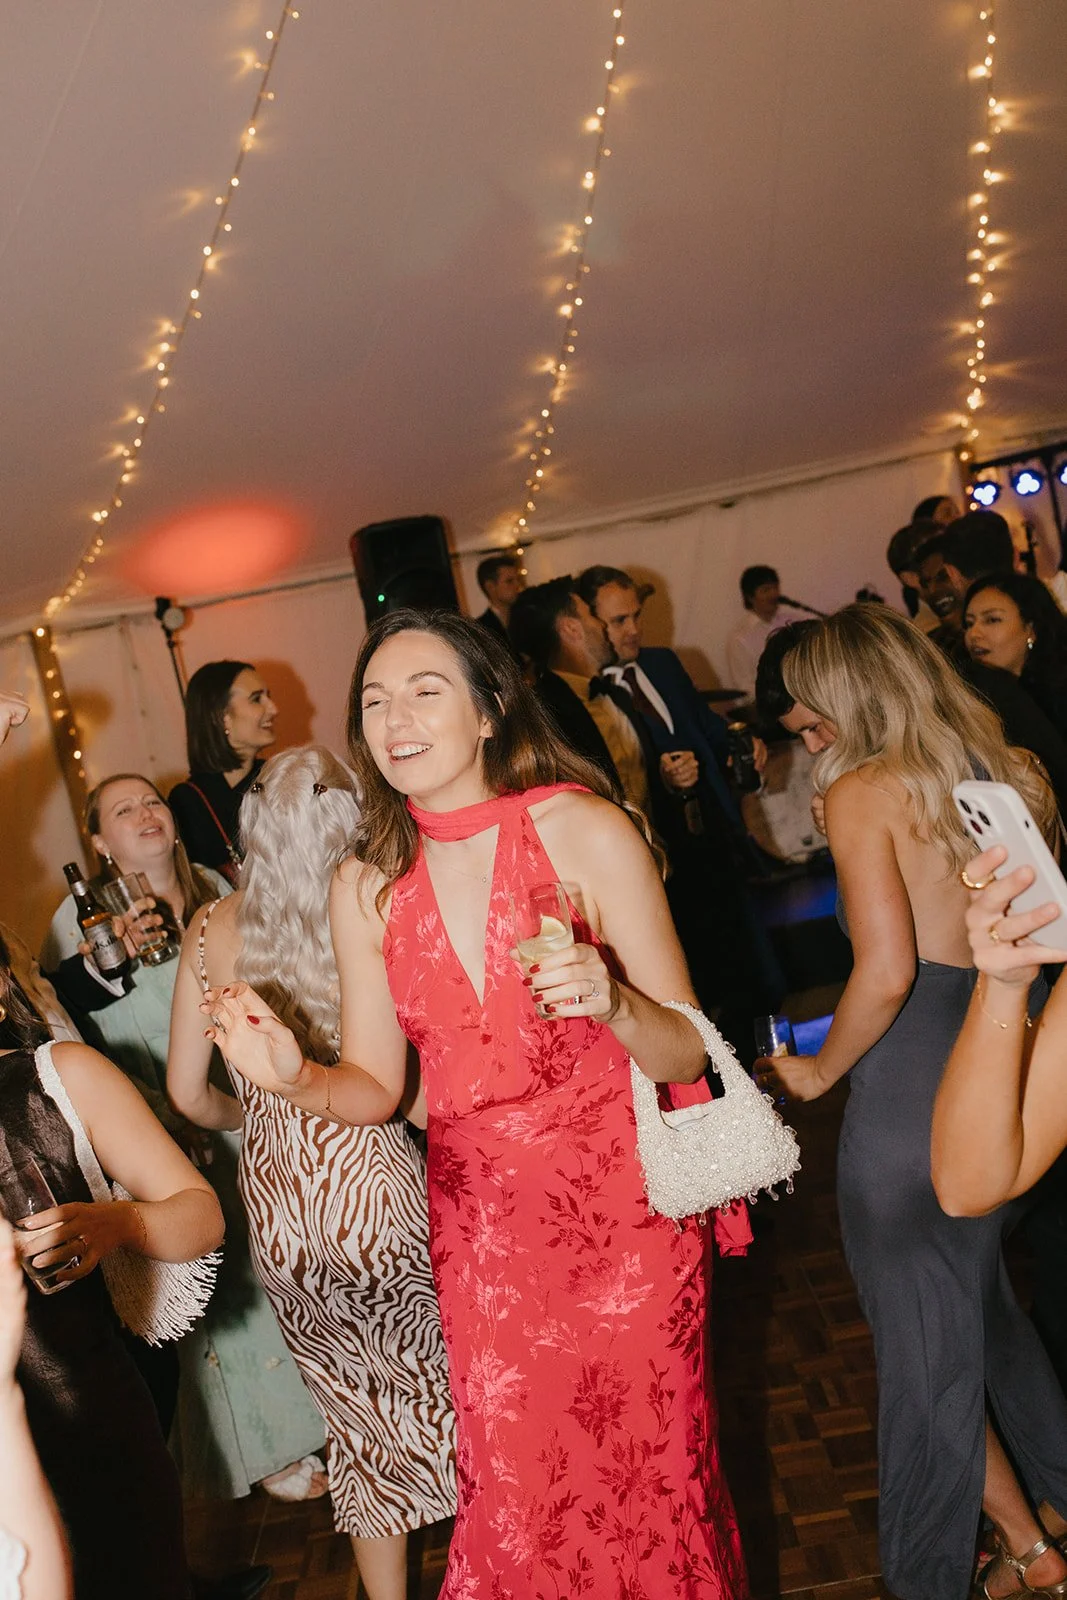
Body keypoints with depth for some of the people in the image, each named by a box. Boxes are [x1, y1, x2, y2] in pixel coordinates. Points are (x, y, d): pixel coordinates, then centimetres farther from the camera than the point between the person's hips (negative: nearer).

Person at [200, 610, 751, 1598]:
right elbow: (374, 1088, 4)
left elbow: (685, 1053, -10)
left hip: (623, 1213, -2)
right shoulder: (366, 886, -3)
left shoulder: (584, 832, -13)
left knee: (650, 1479, 12)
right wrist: (293, 1078, -16)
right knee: (515, 1501, 13)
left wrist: (612, 1003, -30)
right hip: (483, 1229, 3)